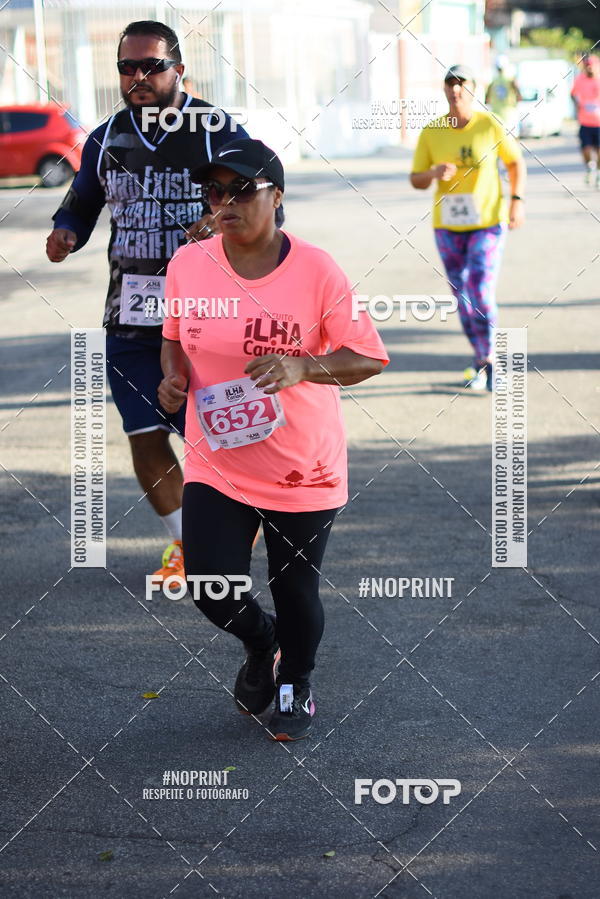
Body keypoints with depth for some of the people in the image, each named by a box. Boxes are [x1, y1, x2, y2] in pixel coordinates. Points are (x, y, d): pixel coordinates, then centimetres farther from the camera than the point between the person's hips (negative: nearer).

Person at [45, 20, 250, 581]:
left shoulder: (219, 133, -6)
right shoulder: (106, 140, 7)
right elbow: (81, 203, 20)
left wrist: (226, 222, -25)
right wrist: (65, 234, -4)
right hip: (130, 318, 4)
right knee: (145, 439, 3)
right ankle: (185, 543, 23)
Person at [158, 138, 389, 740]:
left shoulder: (315, 271, -13)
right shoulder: (187, 265, -3)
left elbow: (369, 357, -11)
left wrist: (301, 367, -28)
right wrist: (175, 375, -6)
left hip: (303, 470, -2)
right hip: (216, 465, 2)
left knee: (296, 592, 8)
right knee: (211, 588, -8)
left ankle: (296, 684, 39)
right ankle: (260, 643, 27)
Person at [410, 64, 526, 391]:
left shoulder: (490, 125, -7)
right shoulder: (431, 132, -1)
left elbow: (516, 162, 5)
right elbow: (416, 181, 4)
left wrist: (517, 201, -6)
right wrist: (434, 173, -18)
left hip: (488, 222, -3)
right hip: (447, 226, 3)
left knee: (481, 293, -14)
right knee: (463, 299, 8)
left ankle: (487, 360, 4)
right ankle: (482, 361, 24)